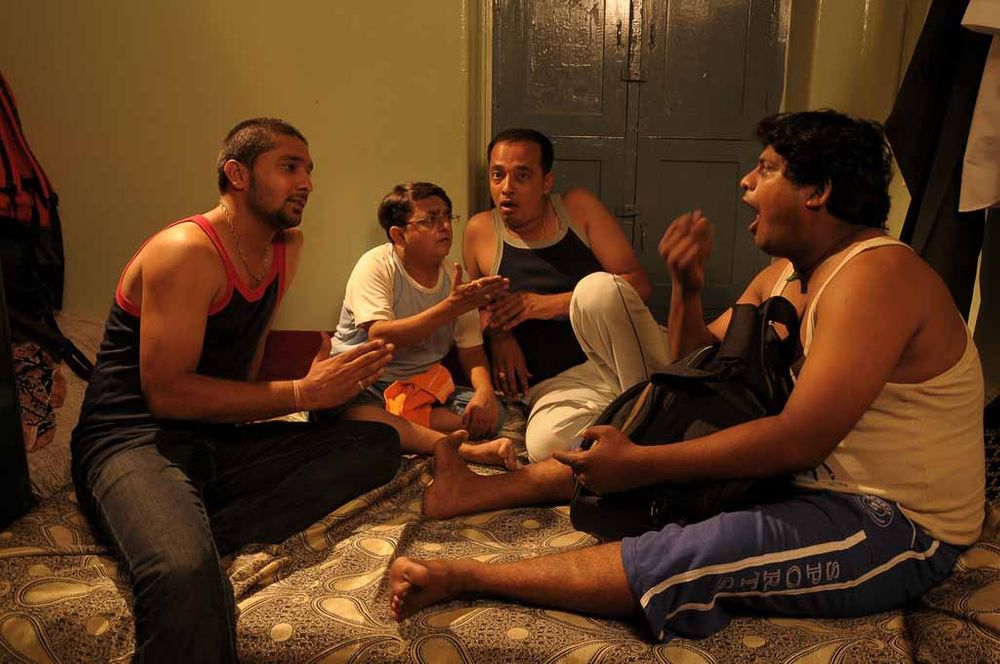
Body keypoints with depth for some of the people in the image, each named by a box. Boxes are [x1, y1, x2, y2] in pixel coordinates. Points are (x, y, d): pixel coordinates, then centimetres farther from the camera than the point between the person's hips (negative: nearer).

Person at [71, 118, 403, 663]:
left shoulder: (288, 246, 12)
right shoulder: (187, 251, -12)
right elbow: (166, 392, -18)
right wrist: (300, 395, -17)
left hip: (220, 442, 9)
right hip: (131, 439, -9)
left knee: (378, 443, -12)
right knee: (185, 575, -42)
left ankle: (198, 537, -22)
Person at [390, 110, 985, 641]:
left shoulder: (877, 273, -22)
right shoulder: (785, 275, 8)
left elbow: (799, 440, -30)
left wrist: (640, 465, -27)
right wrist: (687, 288, -7)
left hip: (893, 528, -9)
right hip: (814, 480, 9)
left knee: (678, 561, -27)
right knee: (616, 444, 8)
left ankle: (463, 576, -18)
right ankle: (482, 490, 16)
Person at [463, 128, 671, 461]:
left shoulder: (578, 207, 6)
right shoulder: (481, 231, 8)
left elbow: (638, 284, -1)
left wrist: (546, 305, -10)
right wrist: (498, 335, 0)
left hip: (628, 358, 1)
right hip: (560, 384, 0)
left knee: (597, 287, -33)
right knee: (545, 443, -37)